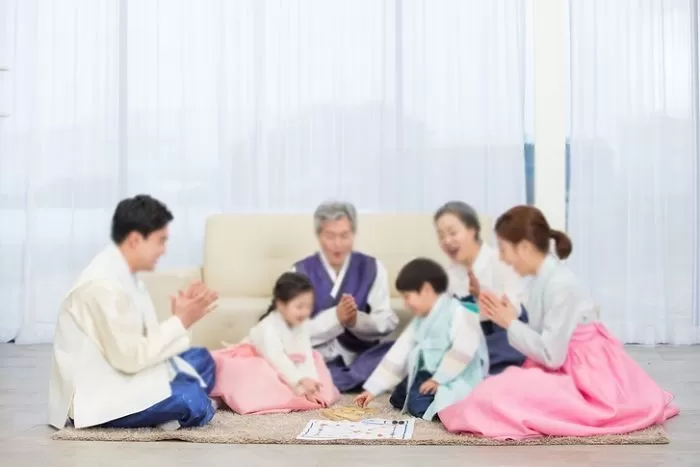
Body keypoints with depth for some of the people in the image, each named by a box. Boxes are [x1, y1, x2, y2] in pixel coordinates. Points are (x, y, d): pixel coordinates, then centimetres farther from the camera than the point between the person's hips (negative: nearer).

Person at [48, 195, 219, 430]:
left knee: (201, 359, 14)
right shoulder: (104, 284, -23)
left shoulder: (123, 274, 7)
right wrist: (181, 321, -16)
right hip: (95, 396, -10)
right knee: (192, 401, -26)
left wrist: (181, 315, -5)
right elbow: (130, 358, -23)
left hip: (116, 375, 11)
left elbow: (146, 336, 7)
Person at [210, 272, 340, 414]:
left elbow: (305, 354, -15)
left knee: (314, 359, -1)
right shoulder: (269, 327, -32)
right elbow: (277, 359, -39)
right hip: (257, 362, -7)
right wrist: (300, 381, -46)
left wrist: (310, 379, -28)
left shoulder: (302, 324, -11)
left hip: (287, 364, 8)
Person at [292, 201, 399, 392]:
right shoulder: (301, 271, -3)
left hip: (360, 359, 2)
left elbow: (388, 322, -3)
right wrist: (335, 318, -24)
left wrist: (356, 320, -22)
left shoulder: (371, 268, 2)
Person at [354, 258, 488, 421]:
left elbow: (464, 348, -26)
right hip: (431, 375, 9)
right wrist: (372, 389, 9)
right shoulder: (420, 320, 12)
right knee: (398, 398, 1)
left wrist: (438, 378, -21)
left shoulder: (457, 312, -13)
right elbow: (398, 354, 12)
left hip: (459, 378, -9)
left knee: (419, 405, -26)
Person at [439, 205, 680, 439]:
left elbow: (551, 355, -22)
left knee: (495, 395, -20)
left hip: (586, 375, -9)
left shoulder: (561, 284, -22)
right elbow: (544, 346, 5)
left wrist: (511, 324, -12)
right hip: (565, 367, 9)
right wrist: (507, 319, -2)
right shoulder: (541, 280, 5)